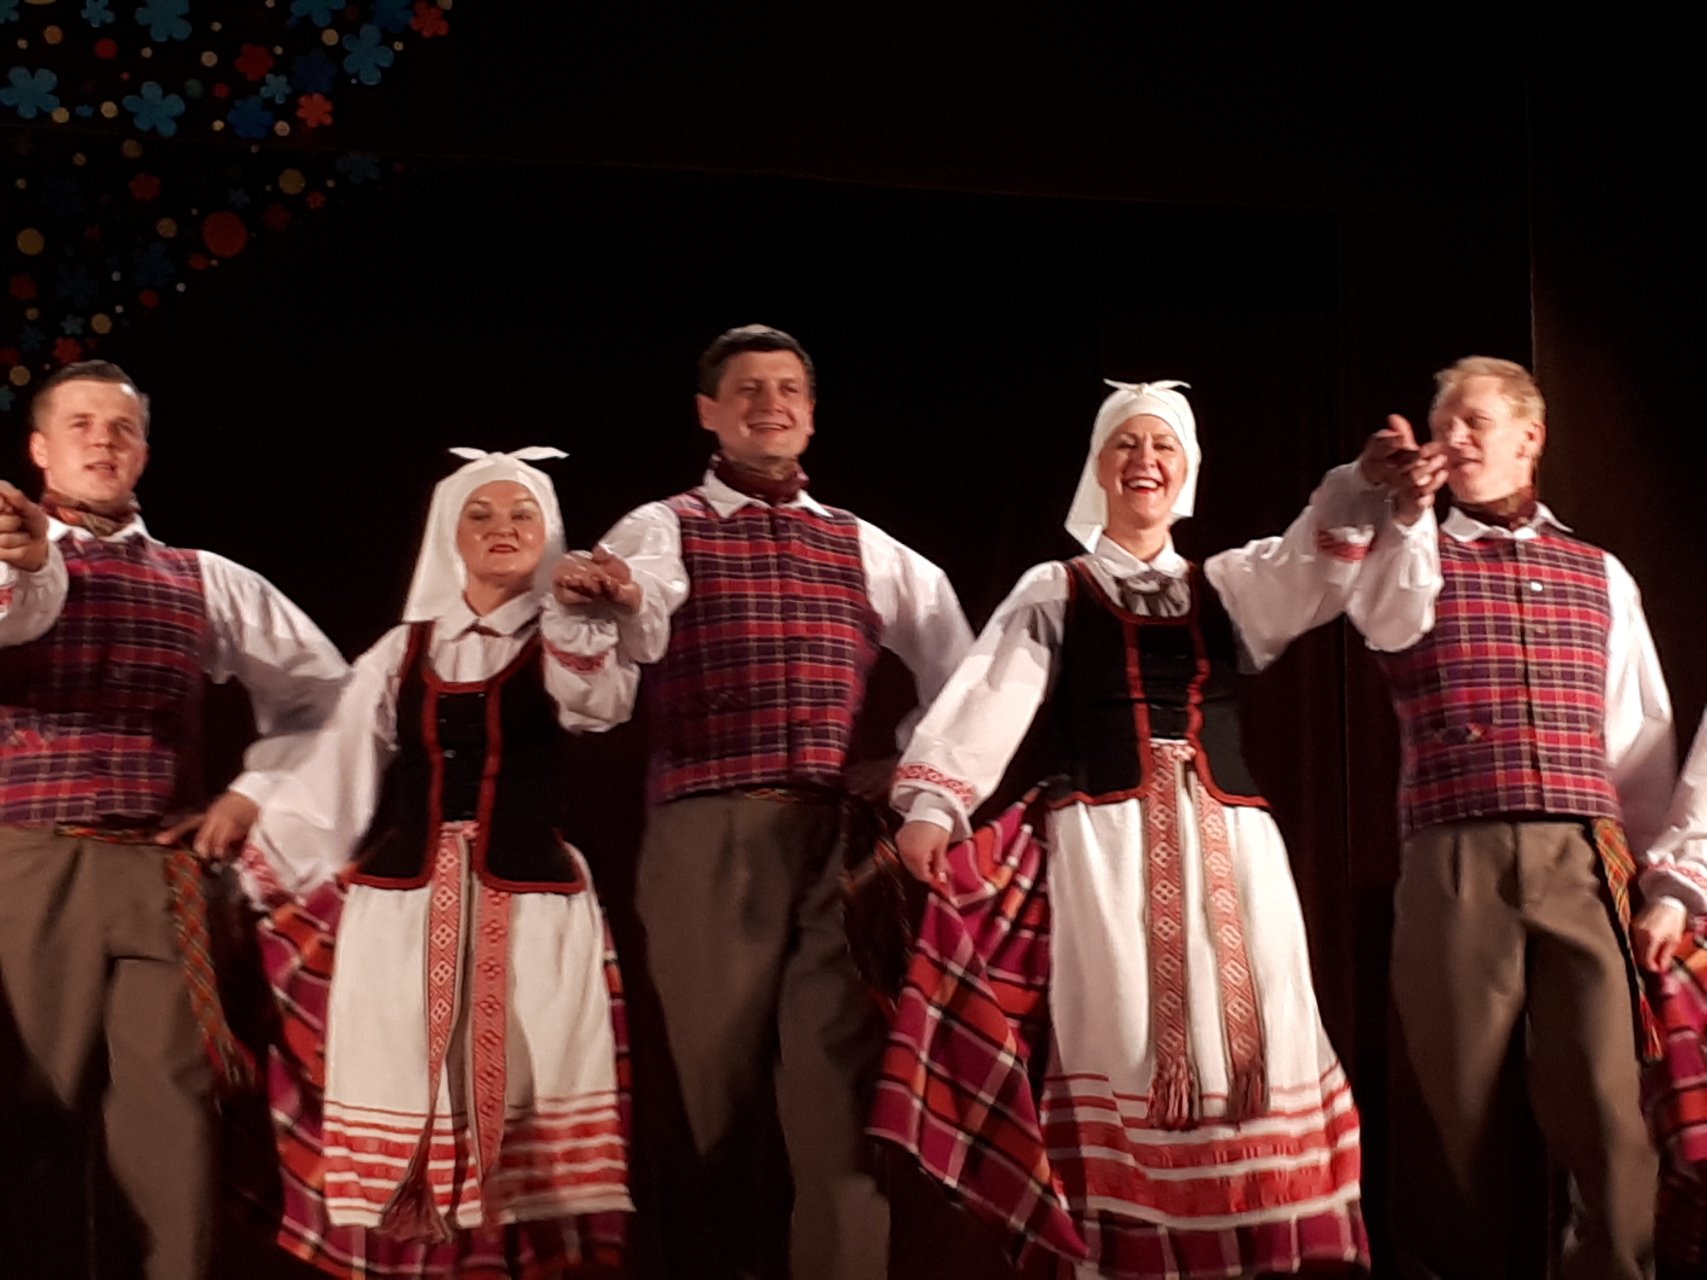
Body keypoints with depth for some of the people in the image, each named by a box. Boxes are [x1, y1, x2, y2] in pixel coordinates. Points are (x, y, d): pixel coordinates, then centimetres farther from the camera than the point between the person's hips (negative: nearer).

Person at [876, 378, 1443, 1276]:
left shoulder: (1231, 585, 18)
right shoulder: (1052, 593, 11)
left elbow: (1311, 564, -1)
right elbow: (990, 695, -3)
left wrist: (1367, 489, -23)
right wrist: (931, 801, -20)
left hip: (1231, 846, 3)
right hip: (1102, 847, -3)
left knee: (1250, 1048, -3)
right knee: (1120, 1049, -7)